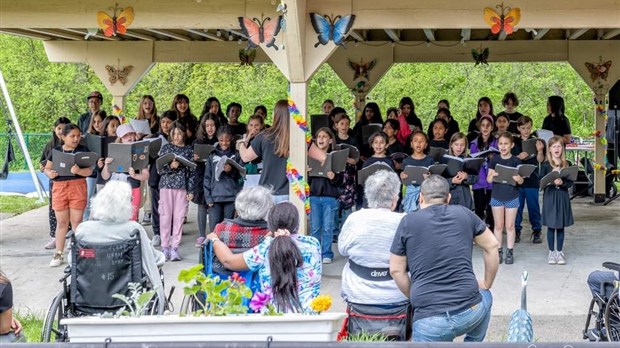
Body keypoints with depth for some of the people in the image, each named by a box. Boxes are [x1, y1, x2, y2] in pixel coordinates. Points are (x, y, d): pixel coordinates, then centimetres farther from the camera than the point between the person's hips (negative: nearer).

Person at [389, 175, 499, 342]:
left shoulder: (408, 222, 5)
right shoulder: (464, 214, 10)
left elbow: (396, 270, 7)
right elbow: (491, 246, 19)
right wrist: (486, 284, 32)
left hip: (429, 319, -2)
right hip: (469, 311, 2)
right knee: (484, 297, 37)